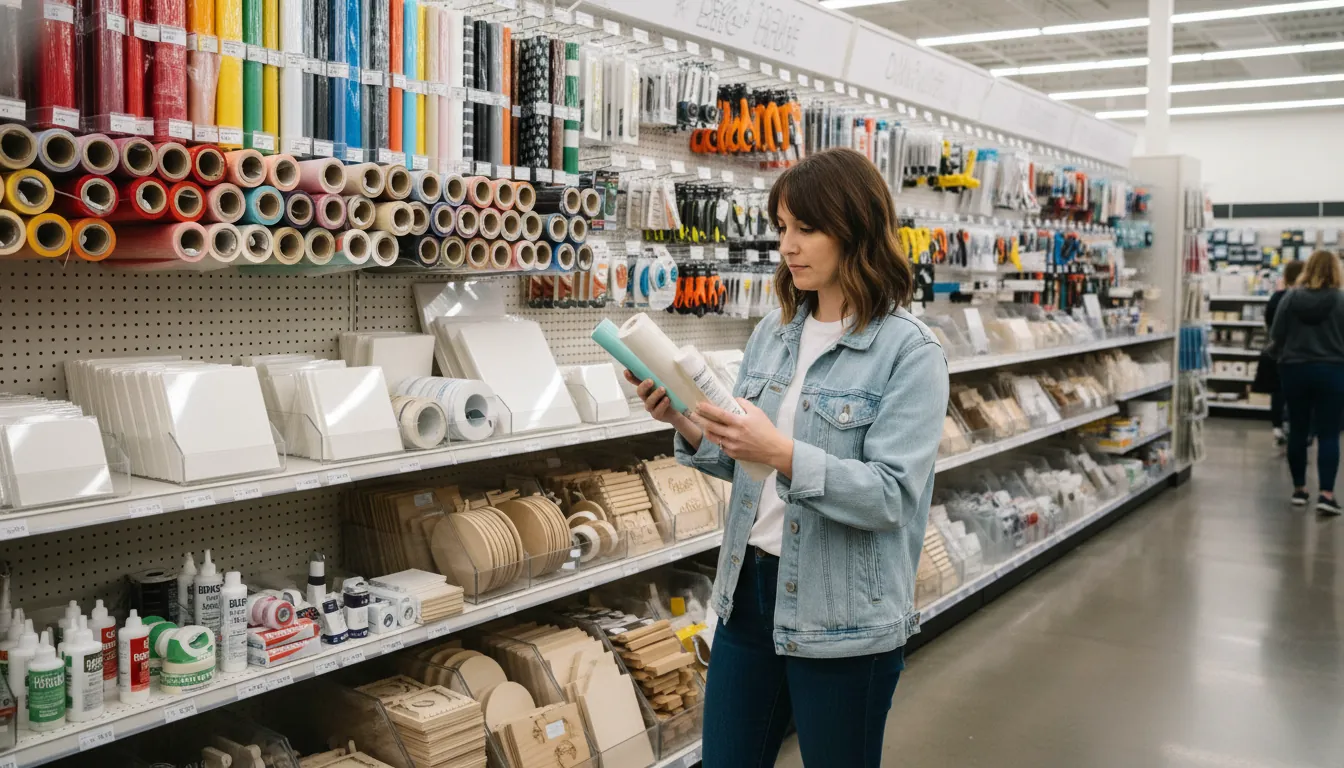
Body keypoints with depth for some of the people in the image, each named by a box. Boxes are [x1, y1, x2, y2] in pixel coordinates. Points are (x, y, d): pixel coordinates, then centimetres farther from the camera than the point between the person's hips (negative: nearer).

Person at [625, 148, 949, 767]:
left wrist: (783, 453, -31)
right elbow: (741, 463, 10)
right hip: (747, 589, 6)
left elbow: (891, 496, -20)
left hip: (842, 620, -5)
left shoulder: (909, 353, -13)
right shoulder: (772, 334, 5)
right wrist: (688, 427, -9)